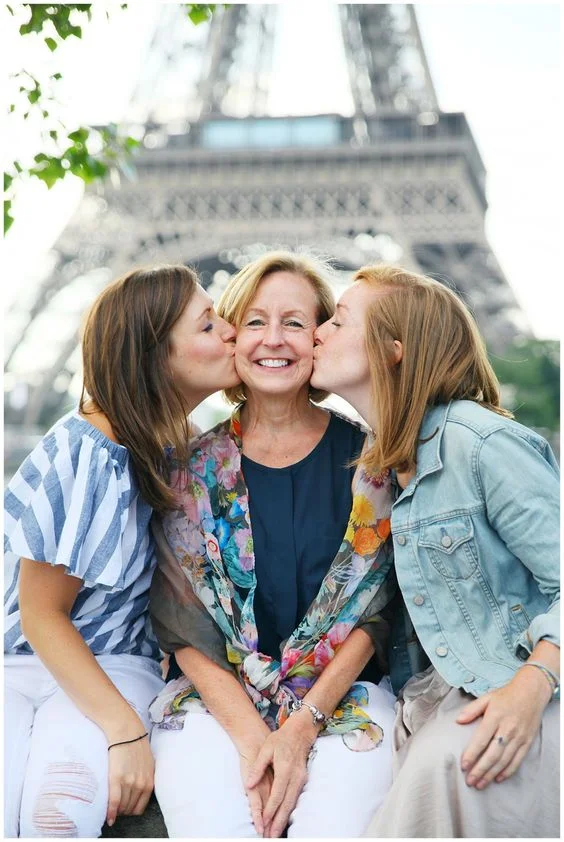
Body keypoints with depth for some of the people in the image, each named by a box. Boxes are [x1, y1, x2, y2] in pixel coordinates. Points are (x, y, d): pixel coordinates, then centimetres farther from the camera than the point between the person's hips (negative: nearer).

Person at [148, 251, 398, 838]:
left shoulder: (364, 456, 2)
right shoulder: (193, 467, 3)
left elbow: (370, 611, -1)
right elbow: (183, 625, -1)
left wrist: (301, 729, -12)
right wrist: (252, 737, -13)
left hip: (343, 697, 0)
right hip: (213, 699, 1)